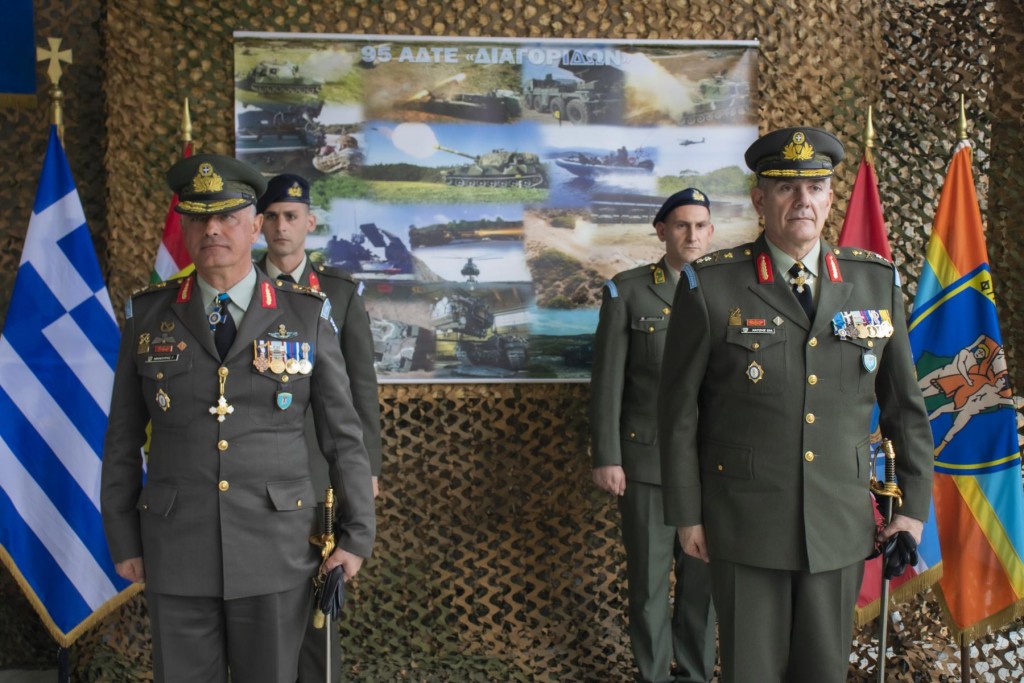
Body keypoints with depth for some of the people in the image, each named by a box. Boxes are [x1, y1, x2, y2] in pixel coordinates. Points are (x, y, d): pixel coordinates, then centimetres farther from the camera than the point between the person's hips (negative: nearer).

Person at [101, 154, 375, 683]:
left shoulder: (307, 317, -2)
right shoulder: (148, 315, 1)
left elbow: (343, 434, 1)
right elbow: (123, 436, 7)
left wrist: (358, 536, -1)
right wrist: (123, 539, 5)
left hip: (276, 549, -1)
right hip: (176, 549, 1)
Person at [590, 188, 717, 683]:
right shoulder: (626, 291, -1)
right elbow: (607, 381, -3)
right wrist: (606, 458, -7)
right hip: (646, 459, -2)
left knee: (702, 577, 10)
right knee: (648, 579, 7)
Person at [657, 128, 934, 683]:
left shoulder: (876, 282, 2)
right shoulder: (710, 286, -8)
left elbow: (904, 403, 9)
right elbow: (679, 408, -3)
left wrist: (915, 505, 8)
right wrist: (686, 514, -2)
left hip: (841, 526, 3)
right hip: (746, 526, -2)